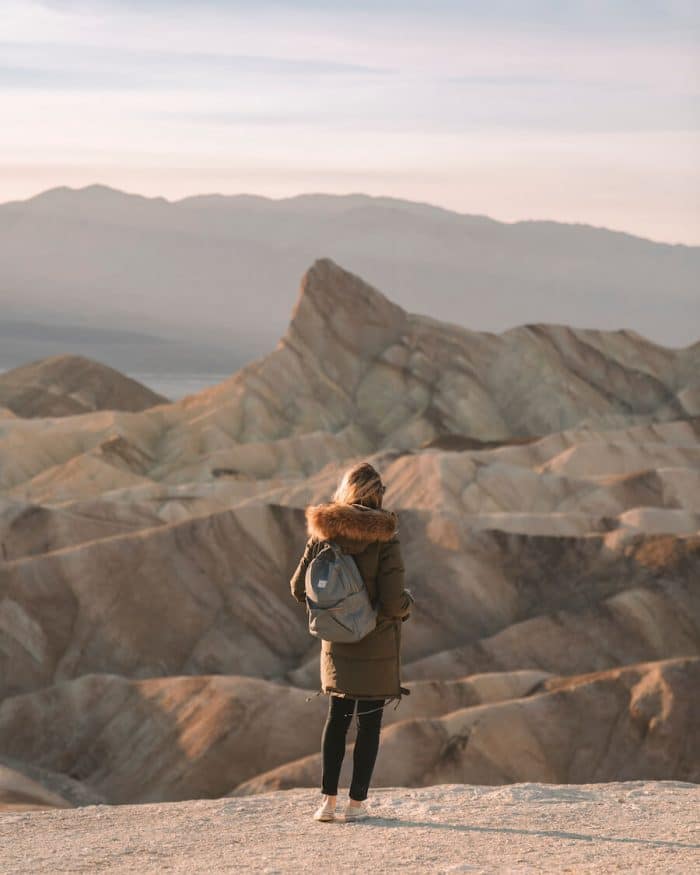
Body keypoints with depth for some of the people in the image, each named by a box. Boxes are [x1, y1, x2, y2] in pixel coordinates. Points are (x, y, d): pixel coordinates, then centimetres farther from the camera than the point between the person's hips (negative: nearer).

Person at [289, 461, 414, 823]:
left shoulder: (323, 532, -5)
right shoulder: (383, 536, -17)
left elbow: (299, 589, 0)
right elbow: (393, 601, -20)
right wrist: (407, 603, 4)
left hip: (337, 643, 4)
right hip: (377, 645, -3)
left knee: (337, 717, 18)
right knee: (369, 723, 9)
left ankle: (327, 799, 13)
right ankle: (356, 803, 10)